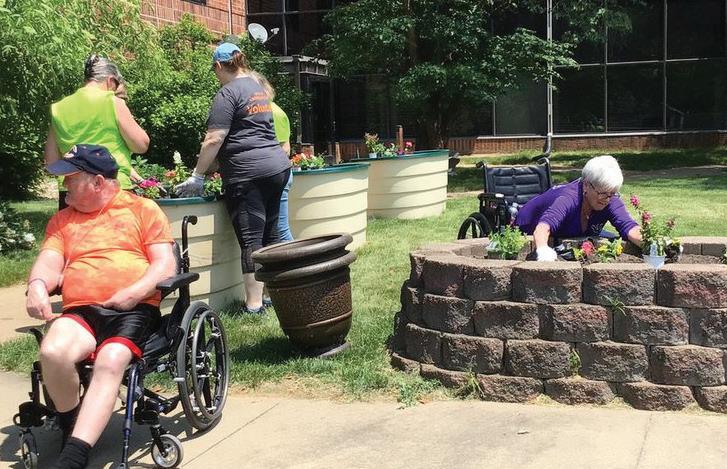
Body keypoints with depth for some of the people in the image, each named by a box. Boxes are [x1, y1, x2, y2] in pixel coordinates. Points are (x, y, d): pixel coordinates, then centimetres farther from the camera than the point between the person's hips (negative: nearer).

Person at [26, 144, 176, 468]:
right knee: (52, 351, -30)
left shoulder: (143, 209, 12)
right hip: (80, 312, 3)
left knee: (111, 360, -34)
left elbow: (165, 264, 3)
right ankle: (71, 433, -8)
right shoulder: (62, 221, 25)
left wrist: (134, 292, -14)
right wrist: (38, 285, -14)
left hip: (134, 311, -3)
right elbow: (49, 262, 10)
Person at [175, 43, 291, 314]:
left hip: (248, 173, -8)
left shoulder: (228, 93, -7)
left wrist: (197, 177, -6)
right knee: (270, 236, 14)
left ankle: (254, 305, -5)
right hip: (278, 167, 8)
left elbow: (214, 140, -13)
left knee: (250, 240, -6)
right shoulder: (257, 88, 19)